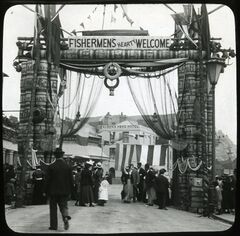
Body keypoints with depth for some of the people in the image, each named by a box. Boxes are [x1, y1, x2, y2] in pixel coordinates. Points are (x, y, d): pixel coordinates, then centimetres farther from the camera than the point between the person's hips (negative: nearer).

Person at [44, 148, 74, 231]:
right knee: (64, 205, 11)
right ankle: (65, 216, -18)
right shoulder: (68, 167, -1)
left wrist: (47, 191, 3)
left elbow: (47, 180, -6)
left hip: (53, 191, -2)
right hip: (64, 191, 2)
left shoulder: (51, 167, -8)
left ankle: (53, 225, 12)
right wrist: (70, 191, 12)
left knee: (53, 208, 9)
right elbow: (71, 180, 3)